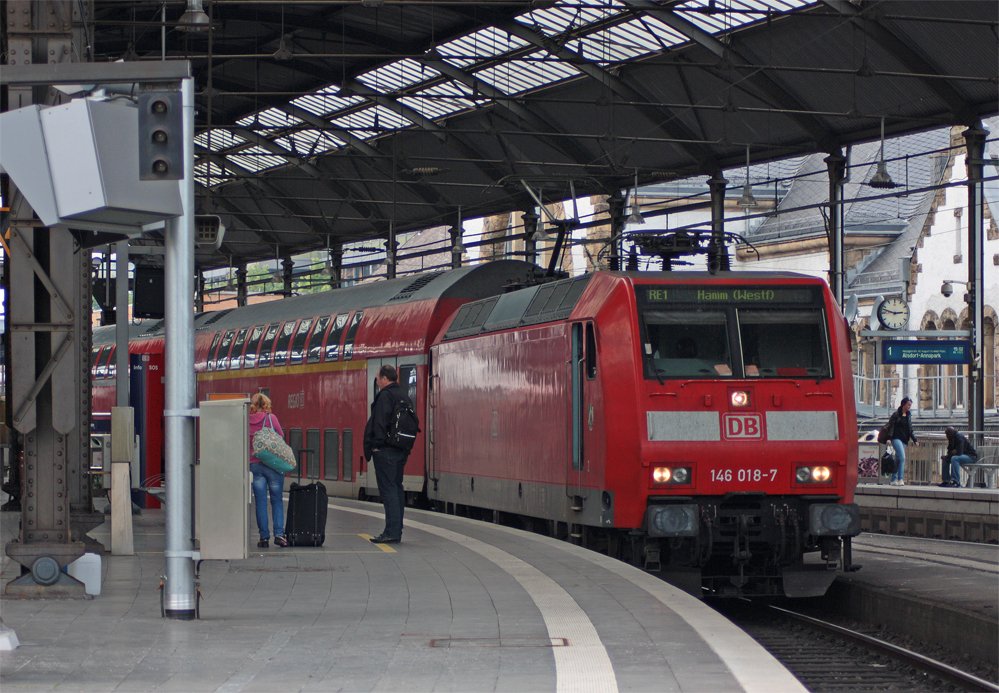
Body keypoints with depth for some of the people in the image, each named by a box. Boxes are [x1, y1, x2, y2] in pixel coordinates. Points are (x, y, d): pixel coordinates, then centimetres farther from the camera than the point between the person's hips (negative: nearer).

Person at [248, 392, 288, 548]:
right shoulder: (271, 418, -5)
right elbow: (281, 437, 0)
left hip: (254, 464, 2)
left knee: (260, 503, 5)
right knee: (277, 501, 7)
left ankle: (264, 537, 4)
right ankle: (279, 533, -3)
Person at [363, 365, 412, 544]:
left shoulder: (384, 396, -13)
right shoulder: (404, 396, 16)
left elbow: (378, 423, -20)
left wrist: (371, 446, -16)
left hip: (385, 450, -9)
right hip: (401, 449, 9)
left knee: (388, 489, -9)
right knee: (397, 488, 13)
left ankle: (391, 532, -13)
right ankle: (396, 531, 17)